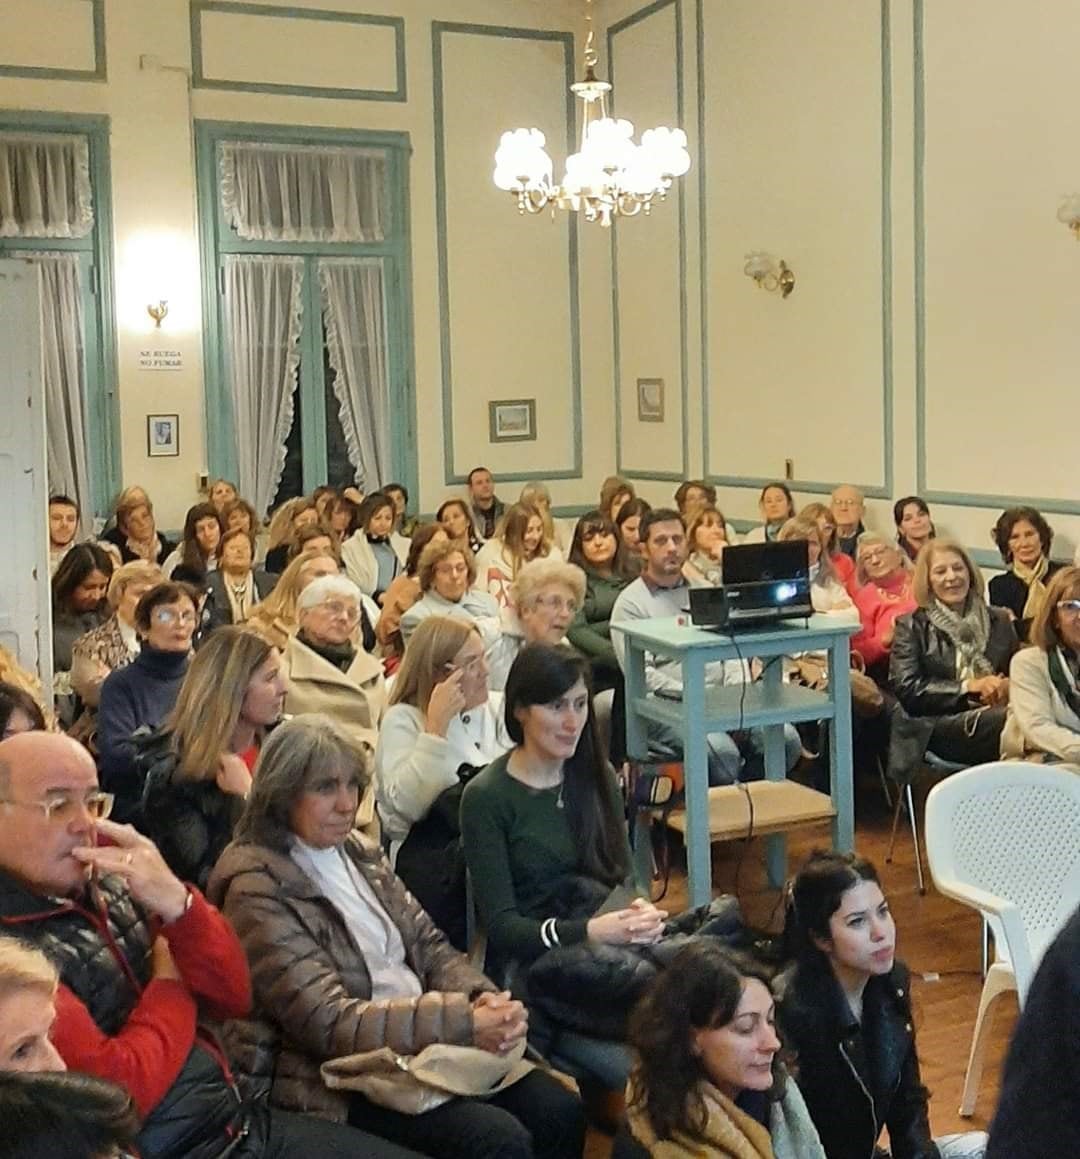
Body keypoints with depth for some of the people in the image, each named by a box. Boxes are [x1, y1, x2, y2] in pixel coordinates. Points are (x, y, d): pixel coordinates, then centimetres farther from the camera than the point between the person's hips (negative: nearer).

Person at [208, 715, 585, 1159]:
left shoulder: (359, 853, 11)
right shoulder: (257, 889, -14)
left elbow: (428, 945, 11)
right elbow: (328, 1023, -19)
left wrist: (483, 998, -12)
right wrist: (465, 1023, -23)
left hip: (429, 1042, 7)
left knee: (560, 1112, -10)